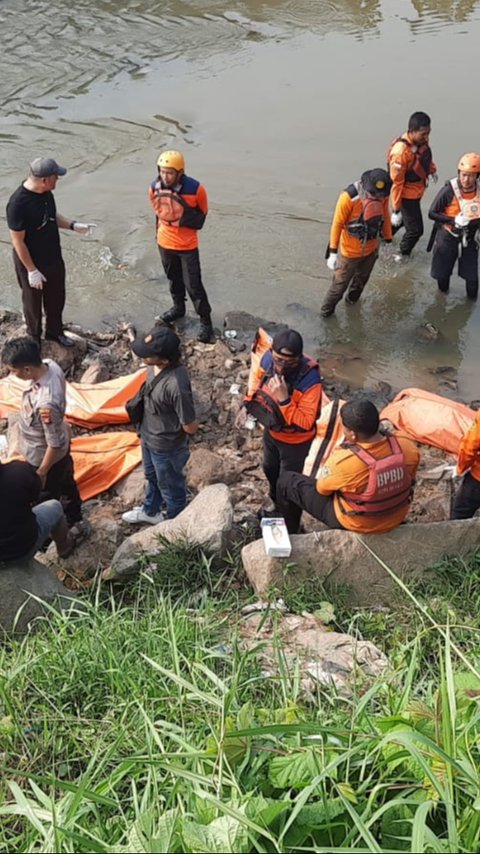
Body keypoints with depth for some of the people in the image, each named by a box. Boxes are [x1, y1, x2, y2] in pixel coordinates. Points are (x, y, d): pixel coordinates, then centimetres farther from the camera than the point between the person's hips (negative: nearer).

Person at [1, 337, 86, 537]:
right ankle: (75, 522, 57)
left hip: (45, 456, -8)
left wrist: (41, 473, -16)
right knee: (66, 483, 31)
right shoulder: (50, 365, -20)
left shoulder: (45, 403, -44)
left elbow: (54, 444, -31)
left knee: (47, 498, 20)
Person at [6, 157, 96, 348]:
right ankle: (34, 339, 39)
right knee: (33, 303, 16)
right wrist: (32, 270, -20)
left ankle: (55, 332, 47)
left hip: (54, 258, 7)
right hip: (32, 263, -7)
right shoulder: (18, 203, -31)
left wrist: (73, 225, -2)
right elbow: (18, 242, -24)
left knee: (56, 299, 24)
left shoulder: (46, 192, -7)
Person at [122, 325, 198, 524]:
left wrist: (169, 426, -8)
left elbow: (191, 427, -27)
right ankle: (150, 511, 60)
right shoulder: (156, 366, -16)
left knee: (170, 487, 20)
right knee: (152, 476, 33)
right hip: (148, 435, 8)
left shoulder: (176, 385, -40)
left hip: (166, 446, -8)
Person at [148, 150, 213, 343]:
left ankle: (205, 321, 12)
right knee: (174, 279, 23)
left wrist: (181, 218, -15)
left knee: (193, 285, -1)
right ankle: (178, 307, 46)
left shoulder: (195, 189, -22)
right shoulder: (155, 188, -11)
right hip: (165, 243, 4)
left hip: (187, 246, -4)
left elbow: (202, 215, -6)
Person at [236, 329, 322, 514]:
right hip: (271, 431, 6)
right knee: (270, 469, 32)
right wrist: (247, 405, -9)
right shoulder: (268, 359, -20)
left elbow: (305, 423, -35)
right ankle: (275, 498, 63)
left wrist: (283, 399, -44)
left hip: (294, 441, -6)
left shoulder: (309, 380, -38)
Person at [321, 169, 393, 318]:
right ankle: (326, 309, 29)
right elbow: (337, 224, -22)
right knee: (340, 283, 8)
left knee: (362, 279, 26)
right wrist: (333, 252, -20)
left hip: (371, 249, 5)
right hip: (350, 251, -5)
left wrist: (388, 240, 11)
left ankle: (352, 299, 52)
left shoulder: (383, 194, -14)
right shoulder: (349, 197, -30)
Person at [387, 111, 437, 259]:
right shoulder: (400, 152, -37)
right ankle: (404, 253, 32)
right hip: (407, 195, -8)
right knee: (415, 229, 2)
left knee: (406, 218, 29)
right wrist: (395, 210, -24)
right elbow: (396, 183, -30)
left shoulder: (421, 140, -13)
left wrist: (432, 170, 27)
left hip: (417, 190, 8)